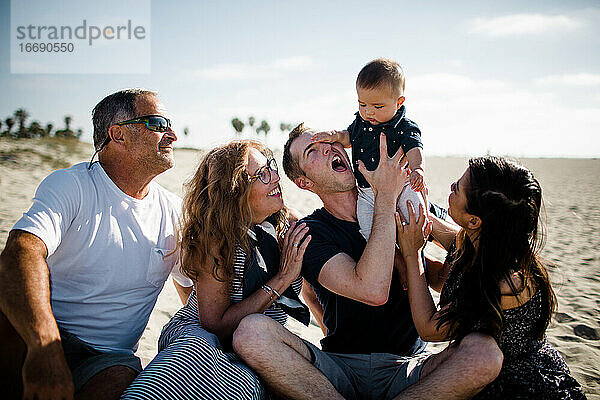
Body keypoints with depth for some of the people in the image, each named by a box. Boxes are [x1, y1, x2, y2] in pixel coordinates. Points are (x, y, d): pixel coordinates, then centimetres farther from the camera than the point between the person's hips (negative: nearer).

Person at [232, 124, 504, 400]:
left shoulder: (402, 210, 8)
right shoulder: (308, 233, -3)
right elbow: (374, 291, -22)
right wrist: (386, 197, -17)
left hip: (407, 369, 3)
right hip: (340, 368, -2)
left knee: (486, 351, -27)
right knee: (250, 332, -27)